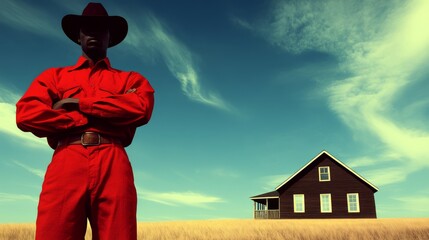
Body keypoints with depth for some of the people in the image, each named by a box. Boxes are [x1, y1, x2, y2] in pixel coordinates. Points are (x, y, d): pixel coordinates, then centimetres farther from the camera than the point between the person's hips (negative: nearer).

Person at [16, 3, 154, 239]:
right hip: (66, 164, 1)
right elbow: (26, 114, 5)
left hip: (113, 165, 0)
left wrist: (78, 102, -1)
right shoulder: (54, 76, 23)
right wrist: (89, 119, -1)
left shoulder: (131, 79, 21)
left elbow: (142, 108, -2)